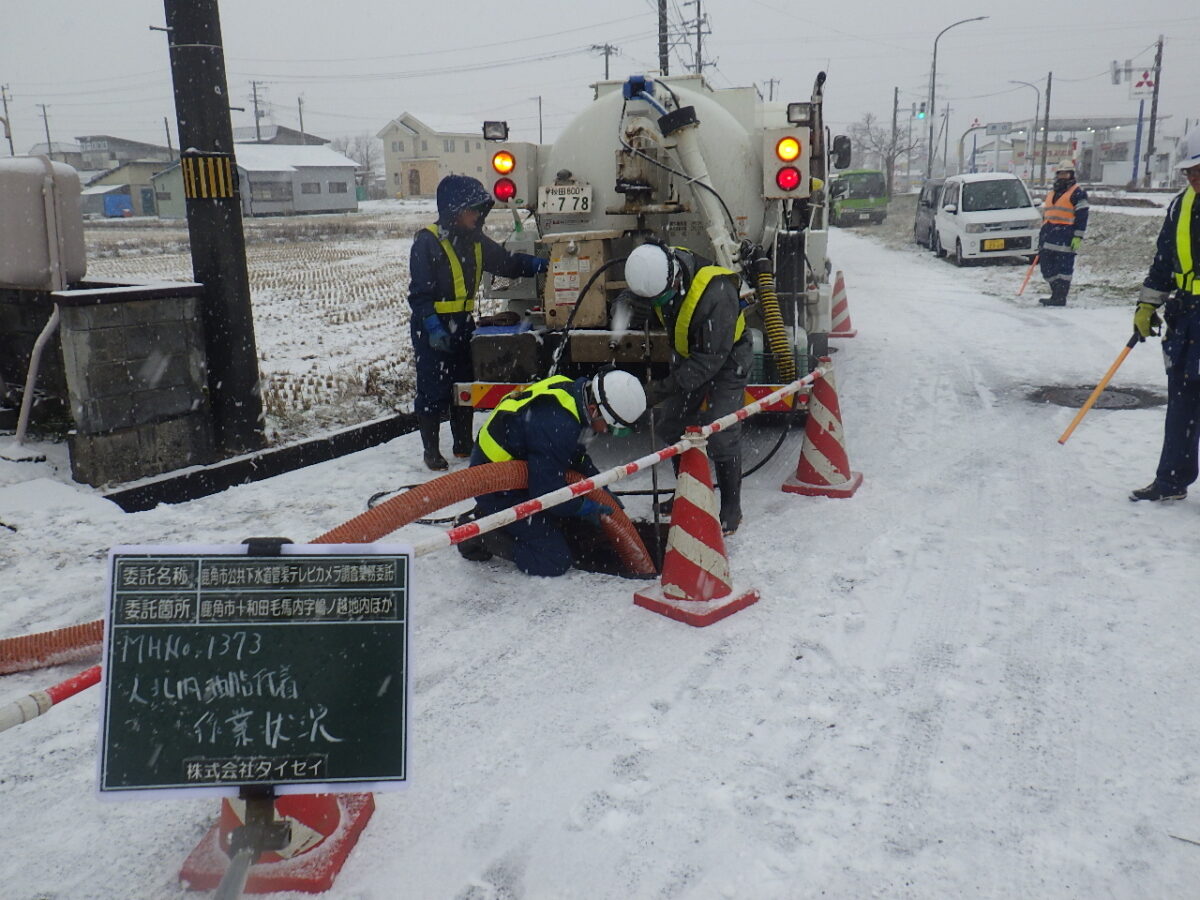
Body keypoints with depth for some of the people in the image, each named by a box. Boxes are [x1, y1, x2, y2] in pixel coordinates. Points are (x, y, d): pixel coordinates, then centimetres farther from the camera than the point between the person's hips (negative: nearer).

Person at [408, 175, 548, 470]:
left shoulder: (475, 241, 8)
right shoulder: (427, 241, -14)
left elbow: (506, 262, 12)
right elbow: (420, 292, -17)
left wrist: (538, 264, -4)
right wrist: (432, 326, -26)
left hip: (463, 323, 8)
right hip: (432, 327, -7)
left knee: (466, 383, 13)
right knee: (433, 389, -2)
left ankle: (463, 444, 26)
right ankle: (431, 450, 11)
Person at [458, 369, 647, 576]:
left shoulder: (569, 389, -4)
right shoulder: (557, 426, -33)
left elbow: (574, 453, 13)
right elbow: (547, 492, -25)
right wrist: (585, 507, -9)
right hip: (498, 489, -10)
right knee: (556, 561, -10)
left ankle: (485, 516, 16)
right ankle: (478, 533, 0)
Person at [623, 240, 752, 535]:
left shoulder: (716, 294, -39)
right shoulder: (658, 268, -18)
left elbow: (712, 357, -34)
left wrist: (667, 387, -35)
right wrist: (650, 311, -9)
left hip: (726, 358, -7)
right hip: (688, 353, 7)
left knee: (722, 436, -11)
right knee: (673, 428, 10)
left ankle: (731, 508, 7)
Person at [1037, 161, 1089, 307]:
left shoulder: (1077, 192, -2)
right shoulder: (1051, 191, 21)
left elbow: (1082, 216, -7)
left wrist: (1078, 237, -14)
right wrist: (1042, 234, 23)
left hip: (1065, 234, -7)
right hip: (1049, 234, 8)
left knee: (1063, 266, -7)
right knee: (1047, 267, 7)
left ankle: (1060, 298, -5)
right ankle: (1056, 294, 18)